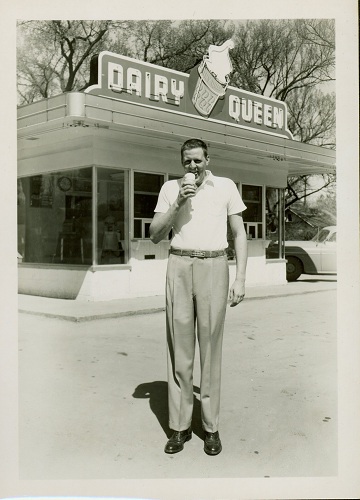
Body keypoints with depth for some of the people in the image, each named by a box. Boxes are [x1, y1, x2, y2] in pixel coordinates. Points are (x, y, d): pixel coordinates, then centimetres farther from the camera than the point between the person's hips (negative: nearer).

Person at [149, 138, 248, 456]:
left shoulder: (226, 187, 6)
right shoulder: (170, 188, 9)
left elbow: (239, 233, 7)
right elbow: (155, 236, 5)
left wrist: (240, 279, -1)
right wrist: (177, 203, -7)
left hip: (214, 267, -1)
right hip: (179, 267, 1)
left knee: (211, 348, 1)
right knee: (179, 348, 2)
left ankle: (211, 427, 11)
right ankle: (180, 426, 11)